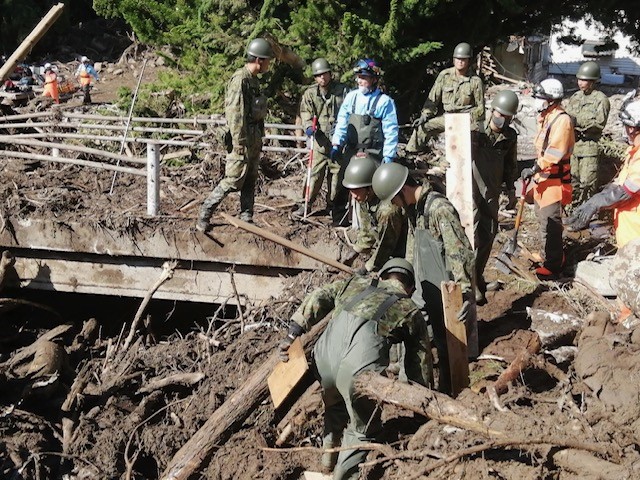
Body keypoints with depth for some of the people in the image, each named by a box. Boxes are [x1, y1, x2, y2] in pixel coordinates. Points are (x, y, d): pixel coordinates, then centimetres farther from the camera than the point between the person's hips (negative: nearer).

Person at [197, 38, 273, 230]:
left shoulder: (254, 80, 16)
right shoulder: (240, 79, -15)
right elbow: (234, 113, -20)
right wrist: (239, 142, -23)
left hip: (254, 140, 10)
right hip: (243, 140, -10)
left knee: (250, 182, 11)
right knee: (233, 181, -7)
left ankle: (247, 219, 18)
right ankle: (204, 215, 0)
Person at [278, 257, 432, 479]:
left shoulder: (356, 283, 32)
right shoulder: (411, 312, 26)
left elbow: (317, 299, 18)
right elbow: (420, 364, 28)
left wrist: (294, 332, 14)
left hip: (325, 358, 4)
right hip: (361, 368, -3)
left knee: (334, 407, 35)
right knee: (362, 430, 20)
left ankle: (329, 451, 44)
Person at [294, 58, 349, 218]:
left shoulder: (342, 90, -1)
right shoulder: (310, 93, 3)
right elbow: (305, 112, 5)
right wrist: (308, 126, -13)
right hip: (320, 140, 0)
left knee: (336, 172, 7)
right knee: (315, 172, -2)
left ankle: (333, 203, 20)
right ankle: (307, 203, 5)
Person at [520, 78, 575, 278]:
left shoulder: (562, 120, -20)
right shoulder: (544, 117, 11)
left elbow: (554, 153, -28)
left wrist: (534, 169, -29)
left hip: (555, 180, -10)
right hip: (542, 177, 10)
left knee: (550, 223, -5)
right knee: (544, 218, 20)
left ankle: (552, 264, 4)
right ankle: (553, 256, 34)